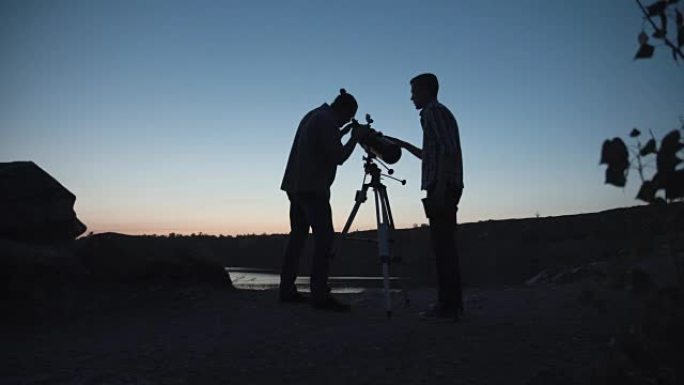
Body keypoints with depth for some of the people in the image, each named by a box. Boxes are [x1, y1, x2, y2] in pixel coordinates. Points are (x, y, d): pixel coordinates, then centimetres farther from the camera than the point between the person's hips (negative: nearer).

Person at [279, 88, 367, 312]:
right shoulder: (326, 120, -11)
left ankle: (287, 290, 14)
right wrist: (356, 137, -1)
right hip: (312, 188, -10)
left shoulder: (313, 115, 18)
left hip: (296, 186, 10)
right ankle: (320, 295, -14)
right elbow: (338, 157, -14)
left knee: (298, 235, 12)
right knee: (324, 237, -11)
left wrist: (343, 132, 23)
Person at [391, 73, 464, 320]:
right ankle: (452, 303, 13)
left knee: (442, 245, -10)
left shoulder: (434, 111, -4)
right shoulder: (440, 112, 25)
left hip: (442, 187, -10)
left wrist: (439, 187, -22)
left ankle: (448, 305, -7)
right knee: (445, 245, 9)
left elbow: (448, 150, -17)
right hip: (447, 189, 10)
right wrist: (405, 145, 32)